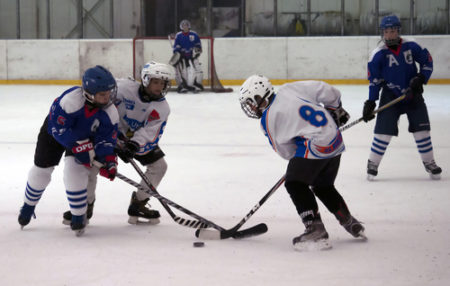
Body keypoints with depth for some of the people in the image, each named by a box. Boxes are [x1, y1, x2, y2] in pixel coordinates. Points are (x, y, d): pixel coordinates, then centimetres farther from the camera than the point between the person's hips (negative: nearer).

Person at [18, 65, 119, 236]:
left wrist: (109, 161, -32)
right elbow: (58, 128, -34)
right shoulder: (71, 100, -41)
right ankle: (29, 206, 37)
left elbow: (106, 138, -18)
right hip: (53, 132, -2)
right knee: (40, 171, 8)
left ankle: (79, 217, -2)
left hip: (86, 137, 2)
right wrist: (81, 146, -34)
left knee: (74, 172, -18)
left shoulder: (110, 111, -26)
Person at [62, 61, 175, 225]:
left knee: (159, 166, -6)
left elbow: (150, 132, -26)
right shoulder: (126, 87, -26)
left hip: (140, 139, 3)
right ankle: (86, 206, 2)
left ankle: (138, 206, 7)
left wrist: (134, 145, -42)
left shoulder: (162, 107, -17)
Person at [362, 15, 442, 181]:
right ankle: (372, 165, 6)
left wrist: (421, 78, -12)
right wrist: (370, 102, -9)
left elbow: (427, 62, 4)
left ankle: (429, 163, 15)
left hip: (413, 94, 2)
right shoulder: (378, 54, -11)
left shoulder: (411, 47, -9)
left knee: (421, 128, 0)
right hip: (390, 96, -2)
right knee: (384, 130, -9)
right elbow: (374, 80, -5)